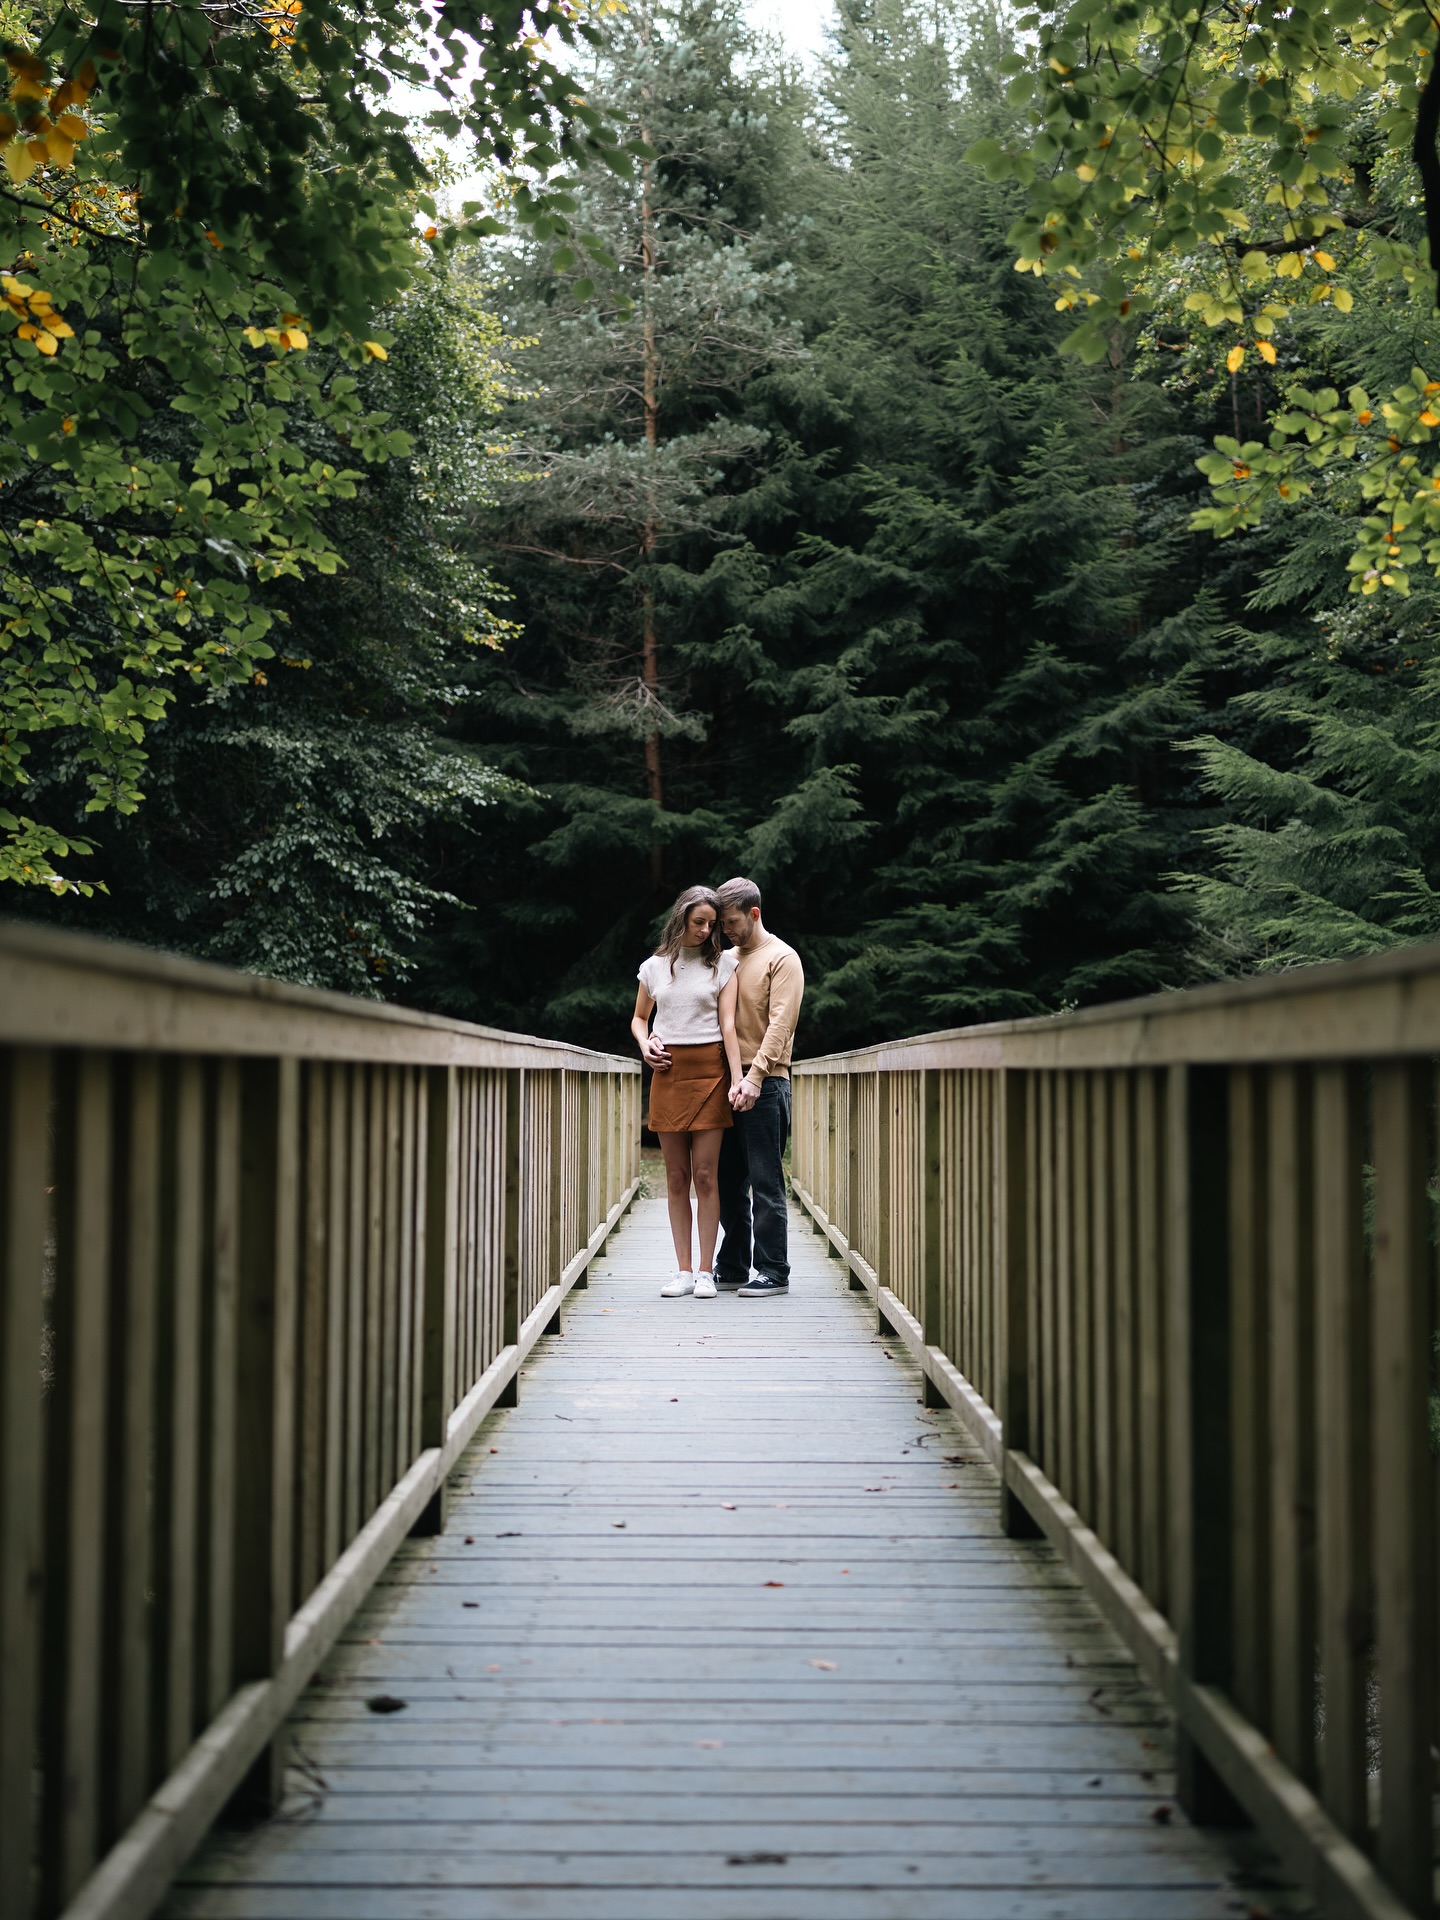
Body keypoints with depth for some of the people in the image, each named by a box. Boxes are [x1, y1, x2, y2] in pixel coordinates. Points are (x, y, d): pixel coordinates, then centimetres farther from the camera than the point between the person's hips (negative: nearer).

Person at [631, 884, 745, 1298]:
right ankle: (682, 1270, 7)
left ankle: (705, 1271, 0)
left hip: (709, 1071, -2)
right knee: (677, 1177, 3)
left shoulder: (722, 964, 3)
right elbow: (639, 1018, 22)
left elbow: (728, 1024, -4)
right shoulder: (654, 967, 10)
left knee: (705, 1175, -4)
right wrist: (644, 1044, 0)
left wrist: (736, 1080, -13)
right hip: (668, 1072, 2)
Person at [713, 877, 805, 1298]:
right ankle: (733, 1267, 18)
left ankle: (774, 1272, -2)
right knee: (728, 1180, 10)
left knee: (766, 1183, -5)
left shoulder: (782, 958, -4)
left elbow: (779, 1024, -13)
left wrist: (754, 1077, -22)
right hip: (728, 1082, 7)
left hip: (765, 1084, -7)